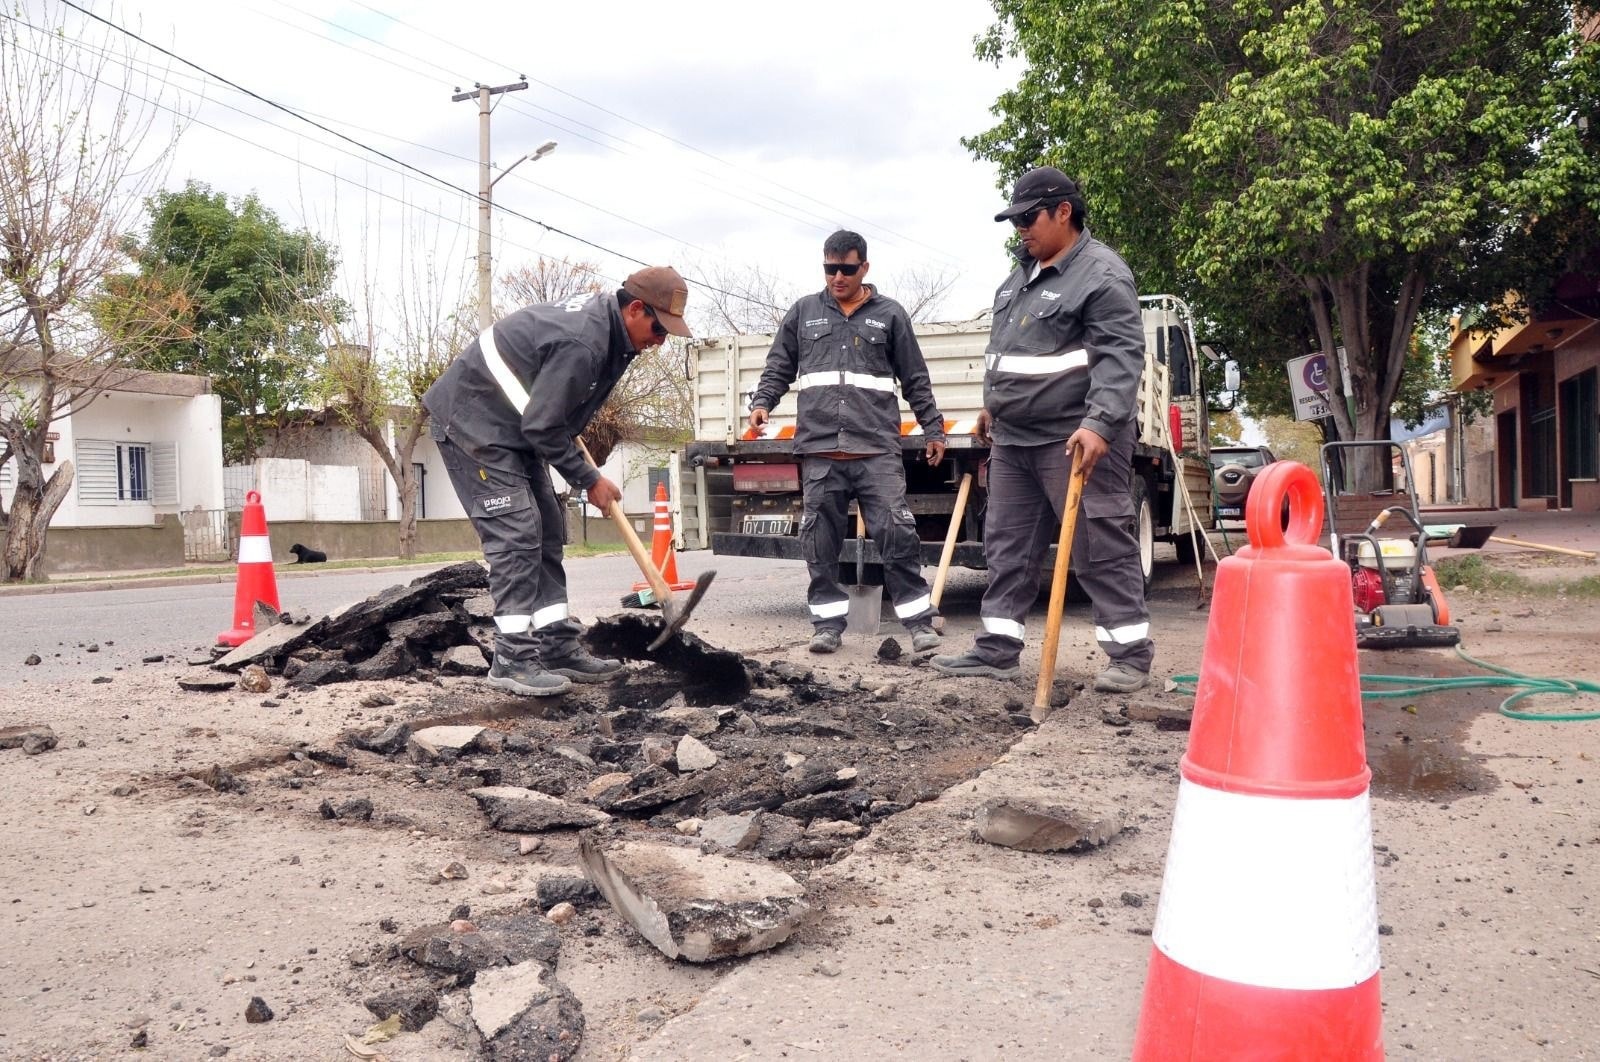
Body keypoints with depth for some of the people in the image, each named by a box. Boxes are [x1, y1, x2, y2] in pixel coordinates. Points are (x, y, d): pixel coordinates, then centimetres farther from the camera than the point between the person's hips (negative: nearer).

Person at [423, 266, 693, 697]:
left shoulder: (603, 315, 1)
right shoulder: (582, 343, -30)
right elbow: (543, 427, -25)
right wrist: (589, 479, -14)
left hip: (514, 426, 10)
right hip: (472, 422, -10)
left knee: (546, 532, 7)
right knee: (515, 533, -15)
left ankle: (558, 648, 10)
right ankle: (513, 659, -12)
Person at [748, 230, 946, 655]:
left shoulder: (890, 314, 11)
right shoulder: (803, 312, 14)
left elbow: (915, 380, 13)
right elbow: (779, 368, 18)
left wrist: (933, 429, 11)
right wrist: (761, 402, 0)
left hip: (877, 447, -2)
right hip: (818, 448, 2)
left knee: (896, 531, -8)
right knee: (819, 538, 2)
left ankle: (919, 619, 0)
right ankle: (828, 620, 12)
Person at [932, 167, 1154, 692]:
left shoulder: (1101, 274, -11)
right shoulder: (1023, 272, 17)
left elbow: (1120, 357, -20)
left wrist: (1099, 424, -30)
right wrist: (993, 404, 28)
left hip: (1075, 440, -9)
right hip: (1013, 438, 9)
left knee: (1100, 547, -4)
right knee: (1007, 545, 10)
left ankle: (1130, 653, 5)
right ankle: (998, 648, 18)